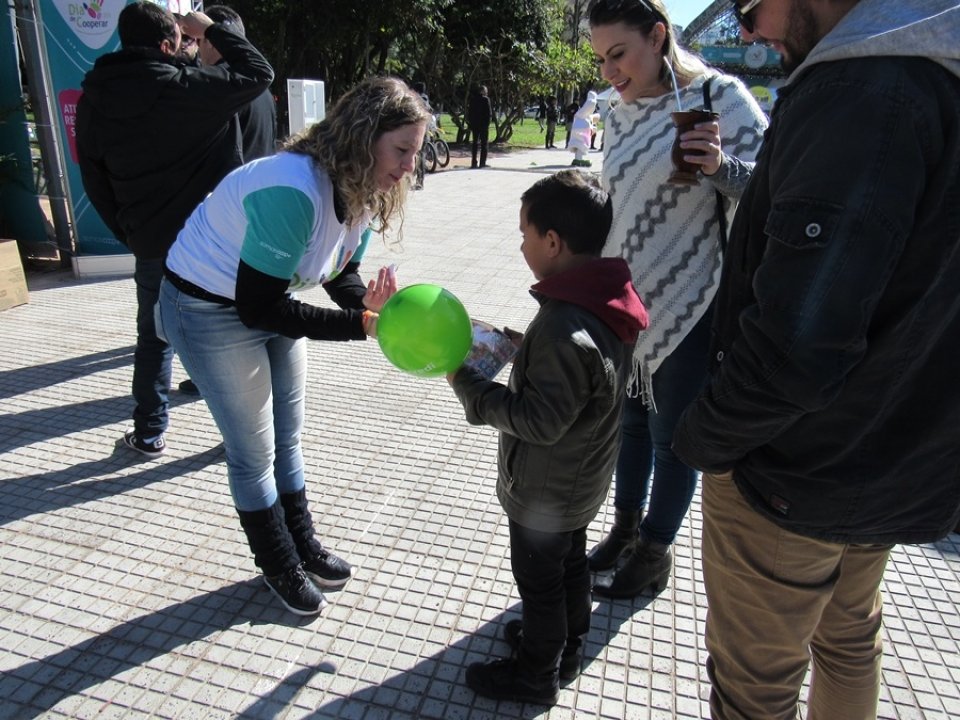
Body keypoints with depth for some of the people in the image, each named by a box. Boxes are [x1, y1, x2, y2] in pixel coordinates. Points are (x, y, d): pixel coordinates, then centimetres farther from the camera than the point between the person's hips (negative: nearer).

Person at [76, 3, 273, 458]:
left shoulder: (93, 101, 3)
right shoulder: (189, 88, -13)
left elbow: (95, 183, 8)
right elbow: (259, 73, -2)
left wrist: (130, 234, 17)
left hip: (153, 246, 3)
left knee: (154, 339, 18)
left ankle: (149, 434, 26)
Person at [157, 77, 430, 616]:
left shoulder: (364, 188, -9)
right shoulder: (295, 191, -36)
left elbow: (342, 270, 1)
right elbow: (257, 307, -32)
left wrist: (366, 301, -22)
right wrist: (360, 323, -32)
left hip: (272, 298, 8)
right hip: (212, 309, -8)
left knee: (288, 437, 18)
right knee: (255, 453, 5)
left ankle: (303, 546, 38)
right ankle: (281, 567, 28)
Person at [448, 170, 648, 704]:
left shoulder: (564, 329, -35)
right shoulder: (608, 300, -5)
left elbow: (538, 421, -30)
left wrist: (465, 382, -23)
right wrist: (519, 346, -1)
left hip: (546, 490, -9)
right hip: (584, 479, 9)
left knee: (539, 579, 14)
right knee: (571, 561, 27)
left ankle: (536, 675, 37)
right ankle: (567, 645, 50)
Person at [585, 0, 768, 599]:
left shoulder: (719, 97, -10)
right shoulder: (620, 117, 8)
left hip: (692, 306, -6)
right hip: (628, 303, 6)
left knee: (671, 437, 7)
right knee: (631, 422, 18)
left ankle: (656, 552, 28)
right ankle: (626, 529, 38)